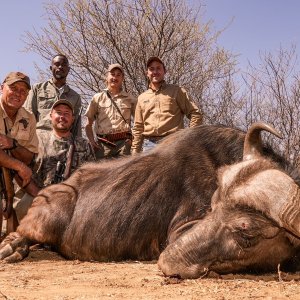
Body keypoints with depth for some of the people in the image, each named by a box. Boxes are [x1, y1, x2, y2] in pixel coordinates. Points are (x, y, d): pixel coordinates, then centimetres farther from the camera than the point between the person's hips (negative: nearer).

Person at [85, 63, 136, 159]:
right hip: (102, 144, 0)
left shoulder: (130, 100, 13)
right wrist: (92, 141, -1)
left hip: (123, 142, 0)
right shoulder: (97, 98, 13)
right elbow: (88, 124, 14)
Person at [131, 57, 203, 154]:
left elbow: (195, 114, 5)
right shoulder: (142, 98, 18)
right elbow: (138, 128, 19)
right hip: (150, 144, 3)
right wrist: (135, 151, 12)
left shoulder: (176, 91, 8)